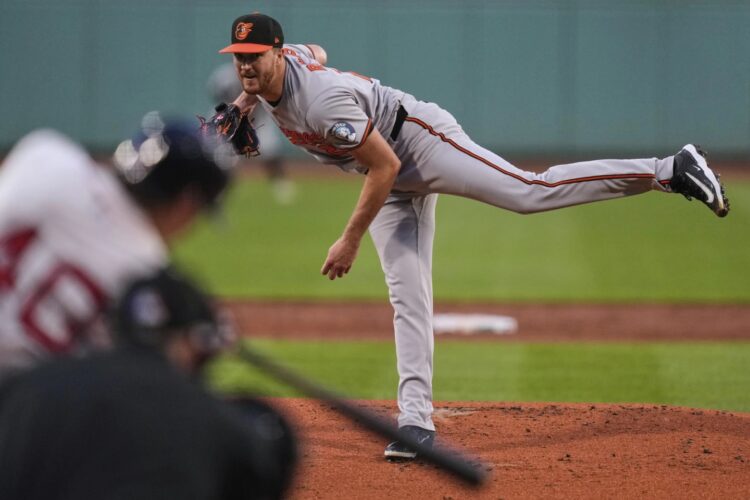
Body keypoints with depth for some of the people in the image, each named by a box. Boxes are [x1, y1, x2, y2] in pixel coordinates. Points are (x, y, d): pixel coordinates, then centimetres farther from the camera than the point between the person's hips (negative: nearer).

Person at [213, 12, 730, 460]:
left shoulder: (323, 100, -32)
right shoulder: (287, 60, -4)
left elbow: (385, 166, -29)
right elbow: (317, 52, 22)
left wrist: (351, 240, -24)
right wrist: (249, 98, 9)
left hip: (421, 141, -9)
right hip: (398, 181, 9)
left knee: (531, 191, -22)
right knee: (408, 294, 2)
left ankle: (669, 170, -19)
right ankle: (417, 418, -2)